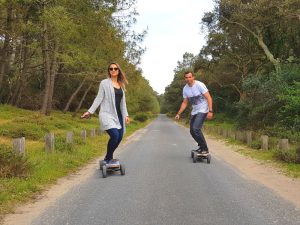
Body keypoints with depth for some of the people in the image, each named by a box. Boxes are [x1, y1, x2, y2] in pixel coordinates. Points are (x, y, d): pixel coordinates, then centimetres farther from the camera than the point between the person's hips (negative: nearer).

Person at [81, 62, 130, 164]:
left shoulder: (121, 85, 15)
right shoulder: (104, 83, 0)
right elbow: (99, 98, -1)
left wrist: (126, 115, 11)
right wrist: (90, 111, -8)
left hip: (118, 115, 6)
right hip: (107, 114, -6)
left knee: (119, 137, 0)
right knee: (114, 135, -22)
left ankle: (108, 158, 21)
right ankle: (108, 158, -3)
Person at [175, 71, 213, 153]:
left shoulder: (199, 85, -16)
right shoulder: (185, 89, 3)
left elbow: (209, 98, -17)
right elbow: (185, 103, 13)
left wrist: (210, 111, -25)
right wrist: (178, 113, 6)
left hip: (202, 110, -8)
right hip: (194, 111, 8)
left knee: (196, 129, -22)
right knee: (192, 131, 9)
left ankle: (205, 149, -11)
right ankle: (201, 146, 28)